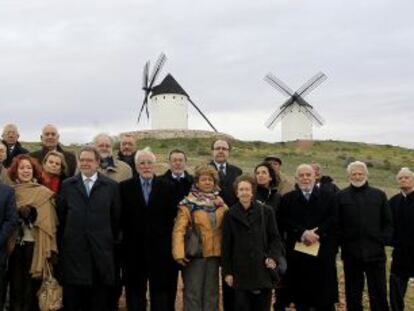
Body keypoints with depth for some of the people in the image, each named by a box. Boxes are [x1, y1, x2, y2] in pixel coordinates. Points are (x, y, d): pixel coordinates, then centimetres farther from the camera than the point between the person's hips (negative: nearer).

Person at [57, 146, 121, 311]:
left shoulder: (111, 185, 4)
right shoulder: (67, 185, 8)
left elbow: (116, 217, 6)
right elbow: (61, 216, 9)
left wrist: (112, 240, 6)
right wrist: (63, 241, 6)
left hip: (101, 249, -1)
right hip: (73, 248, 1)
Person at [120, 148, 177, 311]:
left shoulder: (167, 187, 3)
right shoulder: (124, 187, 2)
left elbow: (172, 216, 0)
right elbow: (121, 218, 1)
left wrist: (166, 239, -5)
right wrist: (124, 238, -5)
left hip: (160, 248, 0)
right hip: (134, 249, 0)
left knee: (161, 291, 6)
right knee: (135, 293, 9)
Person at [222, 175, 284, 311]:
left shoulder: (266, 211, 5)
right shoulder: (230, 215, 4)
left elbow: (275, 238, 6)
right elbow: (226, 245, 4)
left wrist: (273, 257, -10)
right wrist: (227, 271, 0)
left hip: (263, 270, 1)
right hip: (240, 272, 0)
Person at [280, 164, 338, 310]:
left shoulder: (328, 197, 10)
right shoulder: (287, 199, 9)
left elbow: (333, 220, -1)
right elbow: (285, 221, -3)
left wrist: (318, 233, -13)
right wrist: (303, 233, -15)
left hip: (322, 253, 0)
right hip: (297, 253, 0)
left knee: (325, 298, 2)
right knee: (300, 299, 5)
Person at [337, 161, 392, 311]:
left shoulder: (379, 195, 7)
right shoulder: (340, 196, 3)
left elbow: (388, 222, 9)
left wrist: (383, 240, -2)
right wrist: (341, 242, -4)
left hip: (375, 252, 0)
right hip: (351, 253, 0)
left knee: (379, 294, 5)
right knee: (353, 295, 9)